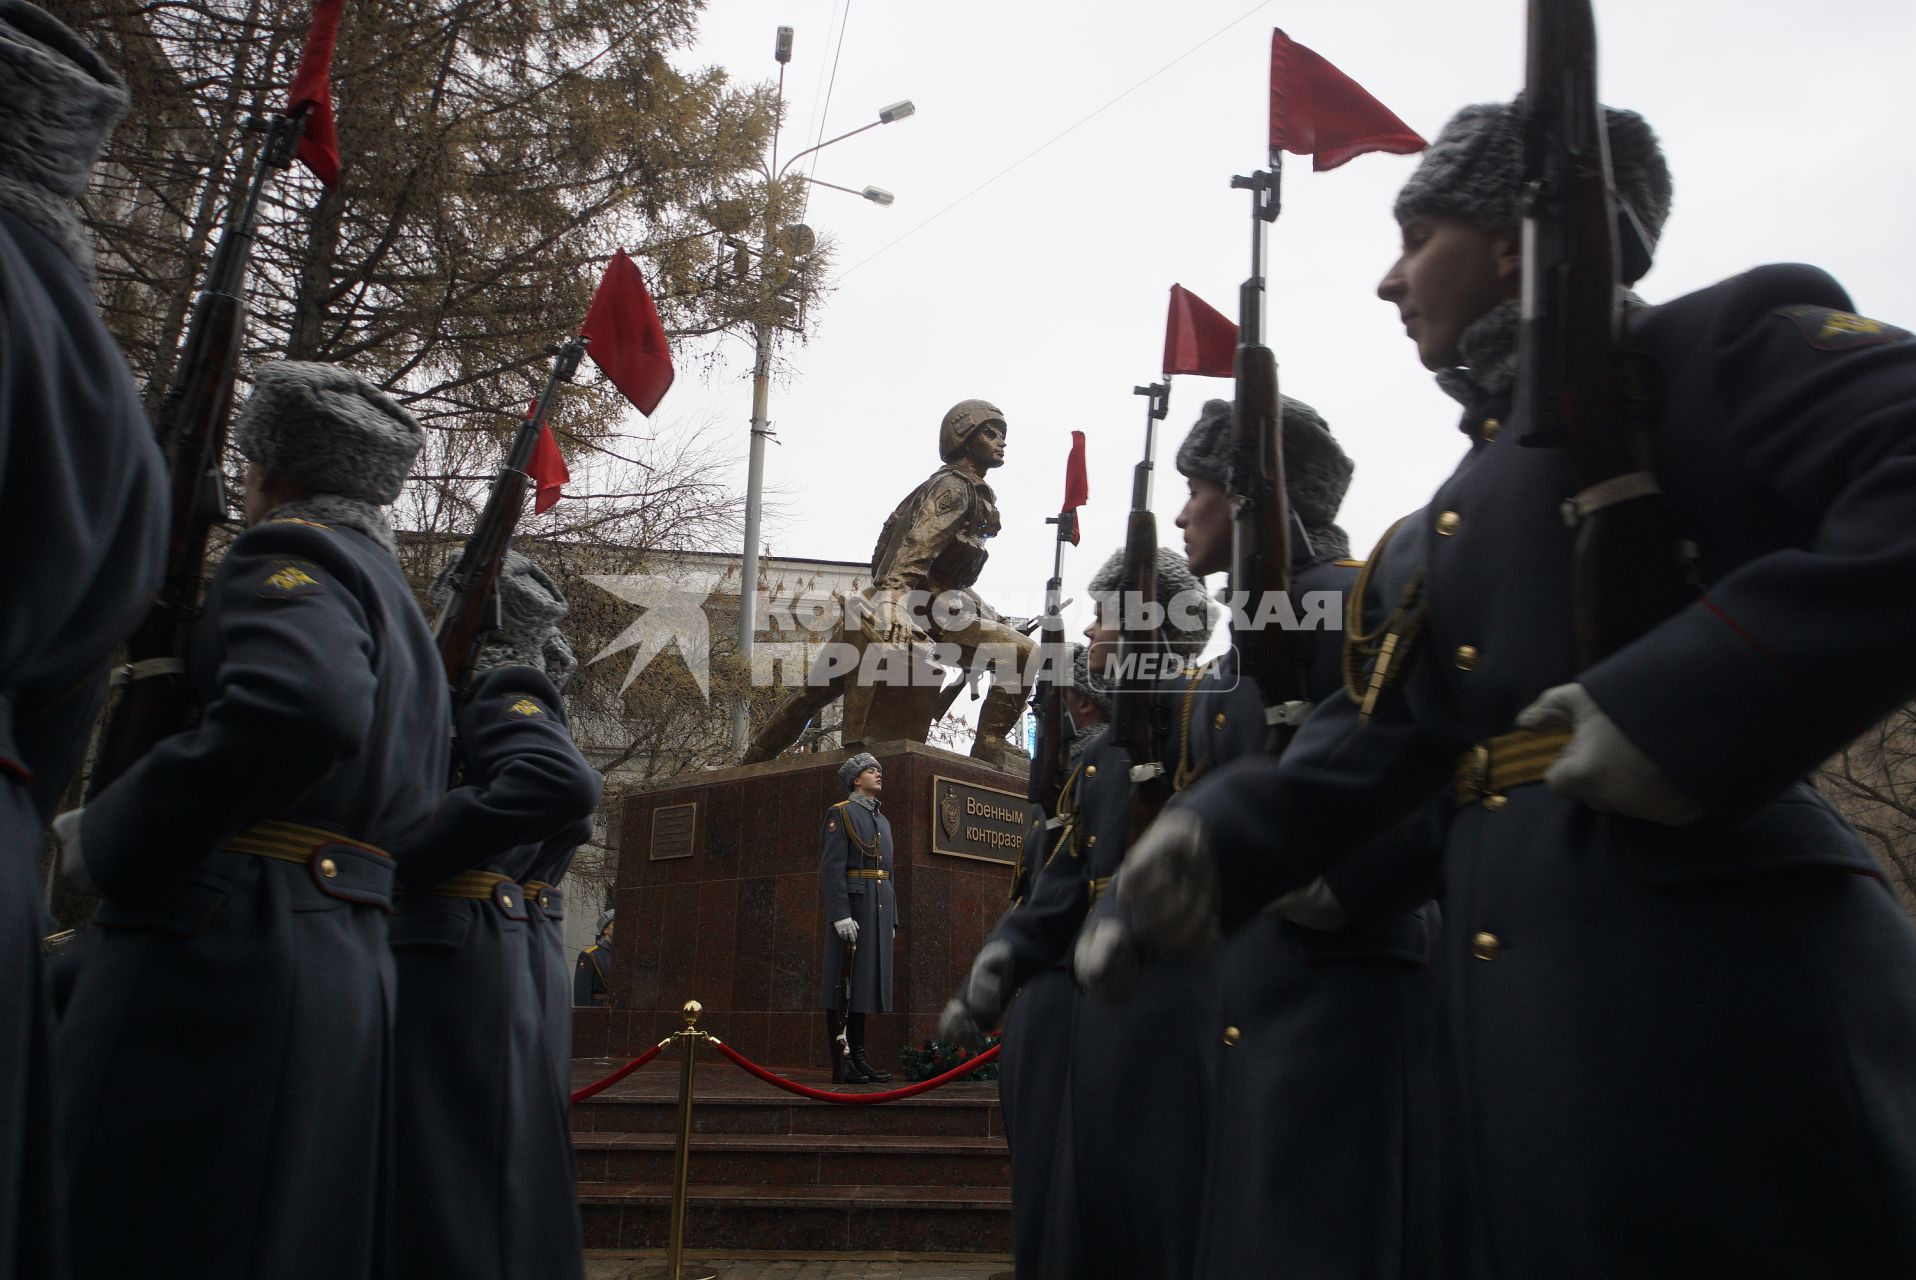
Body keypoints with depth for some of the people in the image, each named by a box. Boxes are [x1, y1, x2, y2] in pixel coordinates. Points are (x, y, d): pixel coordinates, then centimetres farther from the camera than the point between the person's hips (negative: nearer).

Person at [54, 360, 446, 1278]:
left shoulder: (294, 552, -5)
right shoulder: (403, 610, 22)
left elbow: (300, 710, -28)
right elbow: (412, 822, 21)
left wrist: (101, 839, -15)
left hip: (221, 956, -9)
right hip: (352, 969, 9)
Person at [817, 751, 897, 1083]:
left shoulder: (883, 820, 22)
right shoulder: (840, 814, -2)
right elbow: (831, 868, -12)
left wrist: (891, 919, 17)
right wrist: (841, 915, -21)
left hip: (879, 909, 8)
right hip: (851, 905, -8)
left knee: (865, 983, 8)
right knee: (843, 986, -6)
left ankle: (858, 1057, 12)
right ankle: (841, 1064, -4)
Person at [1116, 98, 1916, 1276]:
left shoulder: (1721, 344, 1)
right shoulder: (1443, 526, 23)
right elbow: (1383, 729, 16)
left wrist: (1695, 694, -24)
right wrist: (1223, 839, 0)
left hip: (1712, 950, -8)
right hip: (1515, 974, 8)